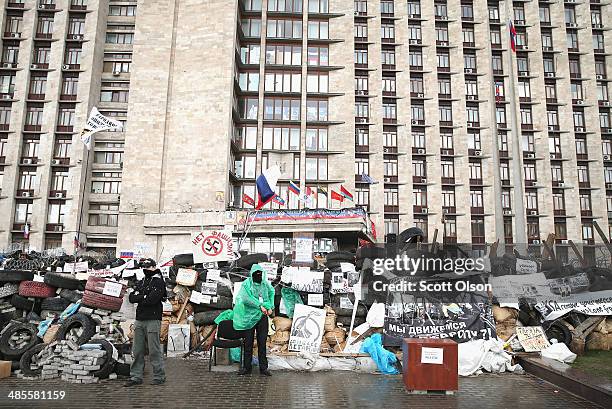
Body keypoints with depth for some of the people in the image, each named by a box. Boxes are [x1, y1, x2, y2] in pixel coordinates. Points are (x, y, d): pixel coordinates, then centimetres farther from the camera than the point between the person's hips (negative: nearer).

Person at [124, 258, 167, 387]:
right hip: (139, 320, 7)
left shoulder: (158, 282, -3)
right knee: (137, 351, 9)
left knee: (154, 351, -4)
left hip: (153, 320, -7)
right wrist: (144, 296, -9)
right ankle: (136, 377, 17)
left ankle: (159, 377, 5)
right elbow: (132, 298, 8)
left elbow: (152, 299, -17)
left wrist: (139, 298, -1)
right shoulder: (140, 283, 19)